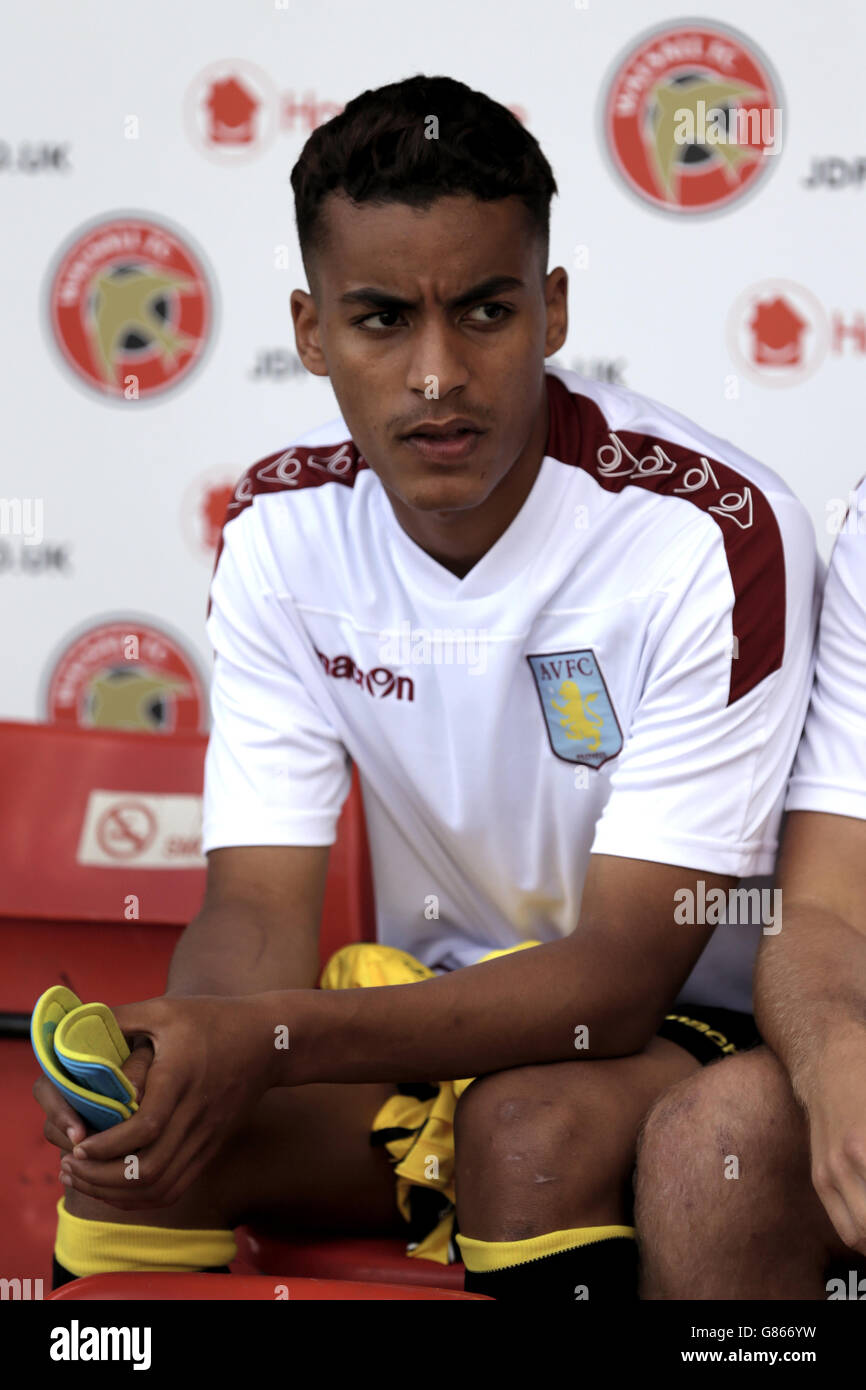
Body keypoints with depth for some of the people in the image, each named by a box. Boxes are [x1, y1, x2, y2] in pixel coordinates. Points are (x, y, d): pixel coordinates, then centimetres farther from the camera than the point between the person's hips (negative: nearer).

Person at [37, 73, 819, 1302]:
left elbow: (622, 970, -24)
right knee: (134, 1135, -21)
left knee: (532, 1126, -36)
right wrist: (191, 1046, -34)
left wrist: (268, 1042, -37)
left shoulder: (712, 535, -24)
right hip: (431, 1009, 4)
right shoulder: (283, 530, -6)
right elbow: (259, 906, -8)